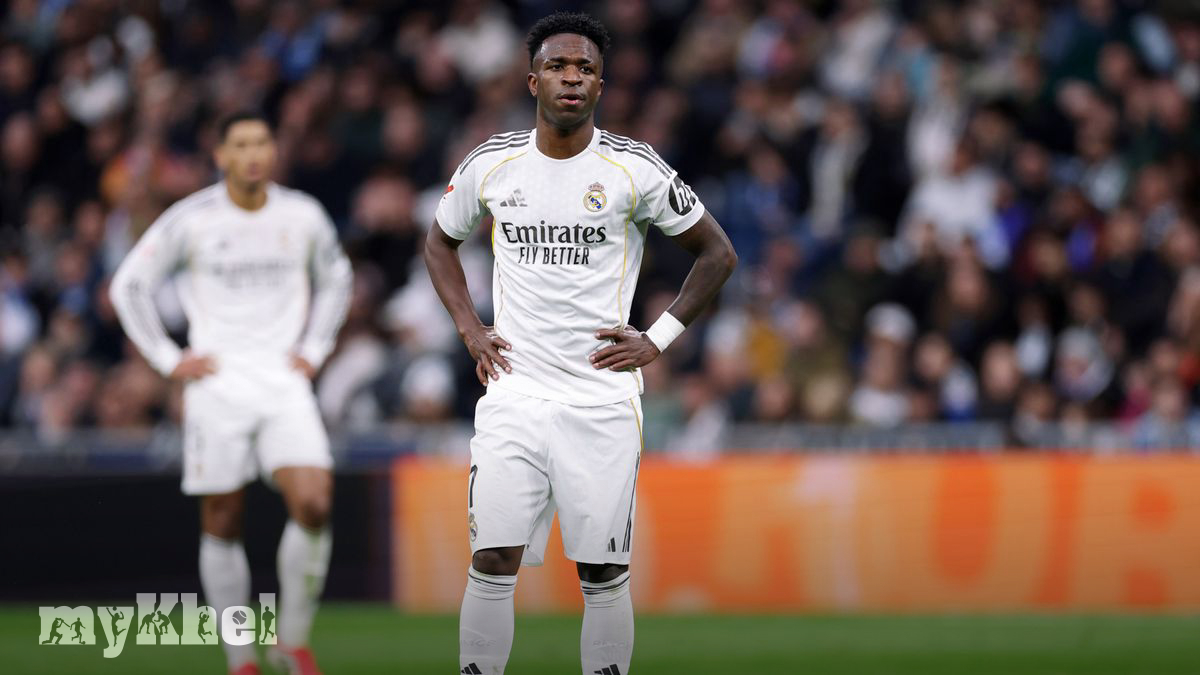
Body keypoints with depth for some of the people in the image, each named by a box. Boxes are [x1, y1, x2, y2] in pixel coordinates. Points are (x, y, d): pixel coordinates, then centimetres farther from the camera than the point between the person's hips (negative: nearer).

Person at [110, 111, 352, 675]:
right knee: (222, 523, 0)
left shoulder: (303, 216, 5)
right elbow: (128, 285, 6)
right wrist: (168, 359, 1)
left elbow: (335, 278, 24)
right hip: (218, 387, -1)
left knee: (313, 504, -18)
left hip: (285, 385, 1)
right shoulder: (191, 220, -2)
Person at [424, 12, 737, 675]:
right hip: (514, 392, 1)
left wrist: (658, 340, 1)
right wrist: (469, 329, 10)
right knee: (492, 564, -7)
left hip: (602, 395, -1)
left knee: (603, 576, 0)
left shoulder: (634, 169, -2)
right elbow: (440, 242, 23)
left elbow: (717, 253, 8)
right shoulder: (491, 165, 5)